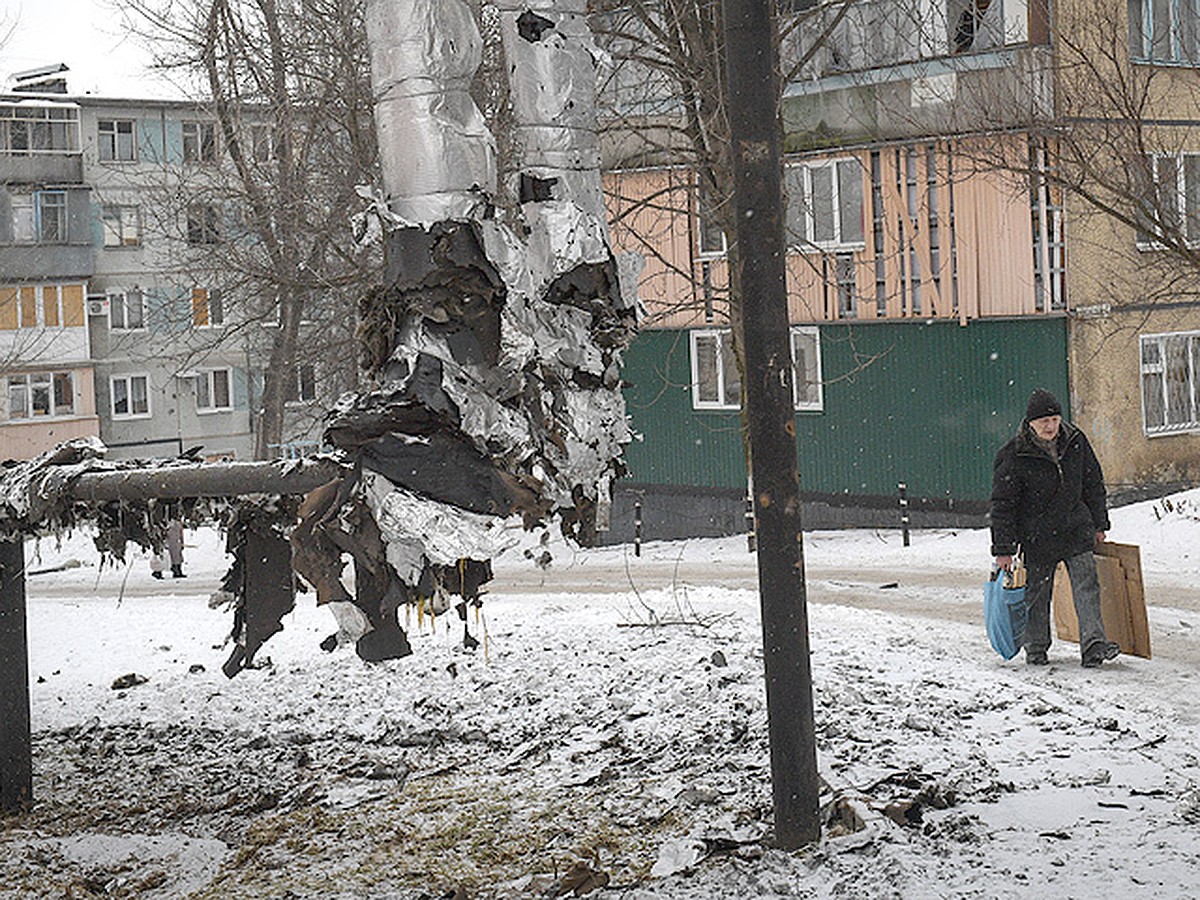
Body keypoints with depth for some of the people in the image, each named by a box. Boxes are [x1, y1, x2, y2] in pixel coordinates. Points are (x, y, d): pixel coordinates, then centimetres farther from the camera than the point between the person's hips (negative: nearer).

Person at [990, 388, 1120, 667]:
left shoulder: (1075, 442, 0)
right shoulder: (1013, 456, -14)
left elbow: (1093, 484, 13)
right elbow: (1002, 505, -10)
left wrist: (1099, 524, 14)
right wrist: (1003, 548, -12)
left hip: (1076, 530, 3)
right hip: (1037, 537, -3)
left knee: (1087, 584, -7)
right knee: (1037, 592, 6)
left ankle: (1093, 644, -11)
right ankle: (1036, 647, 23)